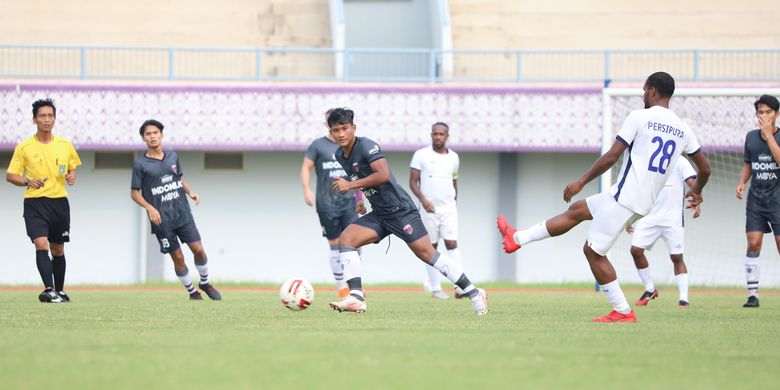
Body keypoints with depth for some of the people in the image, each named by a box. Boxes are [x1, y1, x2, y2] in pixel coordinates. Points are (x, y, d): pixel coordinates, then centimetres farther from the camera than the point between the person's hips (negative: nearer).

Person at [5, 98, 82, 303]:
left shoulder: (65, 145, 6)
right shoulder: (24, 147, -2)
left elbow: (72, 168, 20)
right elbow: (10, 175, 1)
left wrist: (71, 177, -3)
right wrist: (27, 181, -18)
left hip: (59, 201, 3)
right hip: (35, 202, -3)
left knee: (58, 250, 11)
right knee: (41, 244, -20)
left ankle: (59, 291, 25)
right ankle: (49, 289, -29)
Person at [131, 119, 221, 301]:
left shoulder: (172, 156, 7)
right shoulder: (140, 164, -5)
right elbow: (134, 193, -2)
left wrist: (190, 192, 3)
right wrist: (150, 208, -17)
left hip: (182, 213, 3)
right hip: (161, 219, -3)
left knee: (198, 250, -3)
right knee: (178, 257, 0)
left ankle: (205, 283, 21)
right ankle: (192, 291, 18)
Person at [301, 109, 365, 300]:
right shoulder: (318, 145, 2)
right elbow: (306, 168, 0)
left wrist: (360, 198, 13)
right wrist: (307, 190, -14)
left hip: (348, 201, 3)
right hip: (327, 203, -3)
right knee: (335, 245, 1)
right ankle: (342, 288, 10)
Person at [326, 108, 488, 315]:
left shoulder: (366, 146, -17)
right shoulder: (340, 156, 9)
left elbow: (383, 174, -30)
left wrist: (351, 185, -26)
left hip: (400, 210, -8)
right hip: (379, 215, 8)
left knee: (427, 253, -9)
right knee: (345, 240, -10)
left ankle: (474, 293, 0)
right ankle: (356, 298, -14)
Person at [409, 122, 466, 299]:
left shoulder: (453, 157, 10)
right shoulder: (421, 155, -2)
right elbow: (413, 181, -3)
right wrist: (423, 199, -17)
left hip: (448, 208, 2)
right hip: (429, 208, -2)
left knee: (452, 244, -9)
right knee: (432, 247, 3)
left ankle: (460, 286, -15)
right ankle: (435, 288, 7)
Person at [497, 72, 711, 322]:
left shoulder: (639, 117, -9)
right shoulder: (682, 129, 9)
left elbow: (612, 156, -11)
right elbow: (704, 168, 13)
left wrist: (582, 181, -1)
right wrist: (696, 192, 34)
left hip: (624, 198, -8)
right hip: (645, 204, 8)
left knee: (593, 251, 2)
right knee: (577, 210, 21)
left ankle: (622, 312, 3)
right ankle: (518, 238, 29)